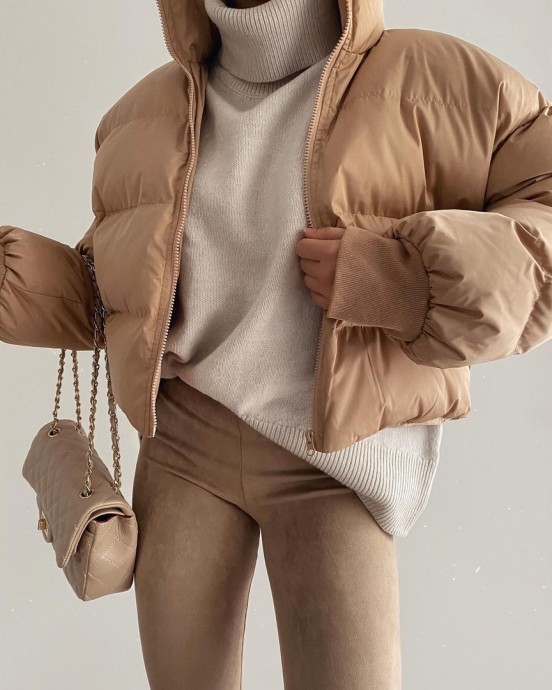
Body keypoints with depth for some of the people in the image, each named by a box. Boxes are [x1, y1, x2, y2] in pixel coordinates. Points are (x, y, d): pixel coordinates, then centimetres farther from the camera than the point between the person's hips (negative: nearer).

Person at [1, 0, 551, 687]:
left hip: (331, 462, -3)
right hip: (186, 441, 4)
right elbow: (115, 287, 15)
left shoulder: (428, 79, -7)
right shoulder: (148, 114, 7)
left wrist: (403, 277, -24)